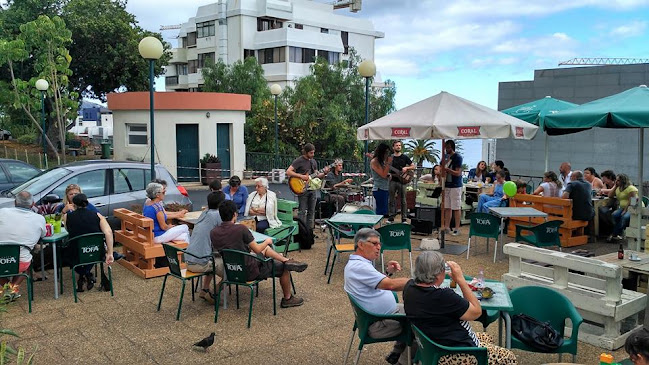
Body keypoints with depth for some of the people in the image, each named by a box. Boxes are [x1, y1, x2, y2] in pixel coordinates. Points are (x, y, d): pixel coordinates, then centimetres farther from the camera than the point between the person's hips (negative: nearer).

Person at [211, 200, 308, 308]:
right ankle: (287, 299, 33)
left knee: (265, 248, 25)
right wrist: (267, 241, 7)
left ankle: (287, 260, 27)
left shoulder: (213, 232, -8)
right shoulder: (240, 229, -25)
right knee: (283, 268, 18)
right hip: (250, 272, -7)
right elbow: (257, 249, -14)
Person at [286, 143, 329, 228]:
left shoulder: (313, 162, 13)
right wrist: (301, 176, -22)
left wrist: (324, 173, -2)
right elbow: (288, 172, -17)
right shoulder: (298, 161, -9)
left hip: (312, 188, 7)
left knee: (311, 211, 9)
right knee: (302, 211, -5)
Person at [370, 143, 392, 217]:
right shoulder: (374, 162, -12)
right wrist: (388, 163, -14)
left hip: (385, 189, 9)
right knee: (381, 212, -10)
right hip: (379, 189, -9)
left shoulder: (382, 161, 14)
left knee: (384, 211, 11)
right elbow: (383, 175, -18)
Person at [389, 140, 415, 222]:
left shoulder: (405, 157, 6)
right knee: (392, 200, 5)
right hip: (393, 181, 2)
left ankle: (404, 218, 6)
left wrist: (406, 168, -10)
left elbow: (413, 166, 7)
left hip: (402, 181, -1)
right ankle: (391, 216, 13)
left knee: (403, 200, 0)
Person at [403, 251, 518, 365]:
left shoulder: (409, 286, -8)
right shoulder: (443, 296, -32)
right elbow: (476, 311, -17)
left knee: (487, 338, 28)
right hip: (452, 356, -9)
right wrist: (460, 279, -15)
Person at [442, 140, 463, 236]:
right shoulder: (446, 156, 12)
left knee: (456, 208, -2)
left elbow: (458, 173, -15)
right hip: (446, 185, 7)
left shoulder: (457, 157, -10)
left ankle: (457, 228, 3)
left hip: (455, 186, -7)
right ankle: (447, 227, 15)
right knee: (447, 207, 9)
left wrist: (447, 169, -25)